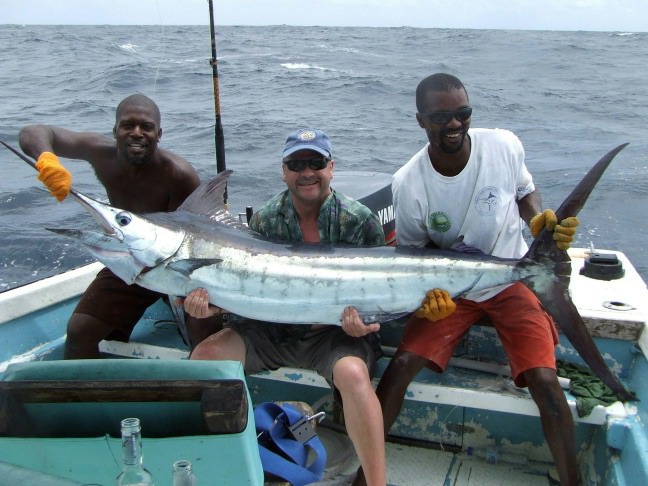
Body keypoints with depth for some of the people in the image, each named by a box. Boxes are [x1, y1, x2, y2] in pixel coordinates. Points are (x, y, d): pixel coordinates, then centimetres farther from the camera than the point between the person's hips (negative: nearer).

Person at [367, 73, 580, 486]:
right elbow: (413, 251, -5)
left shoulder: (504, 145, -15)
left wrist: (540, 220, -16)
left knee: (544, 380, -18)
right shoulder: (409, 183, -18)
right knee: (402, 363, -17)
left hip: (513, 280, 0)